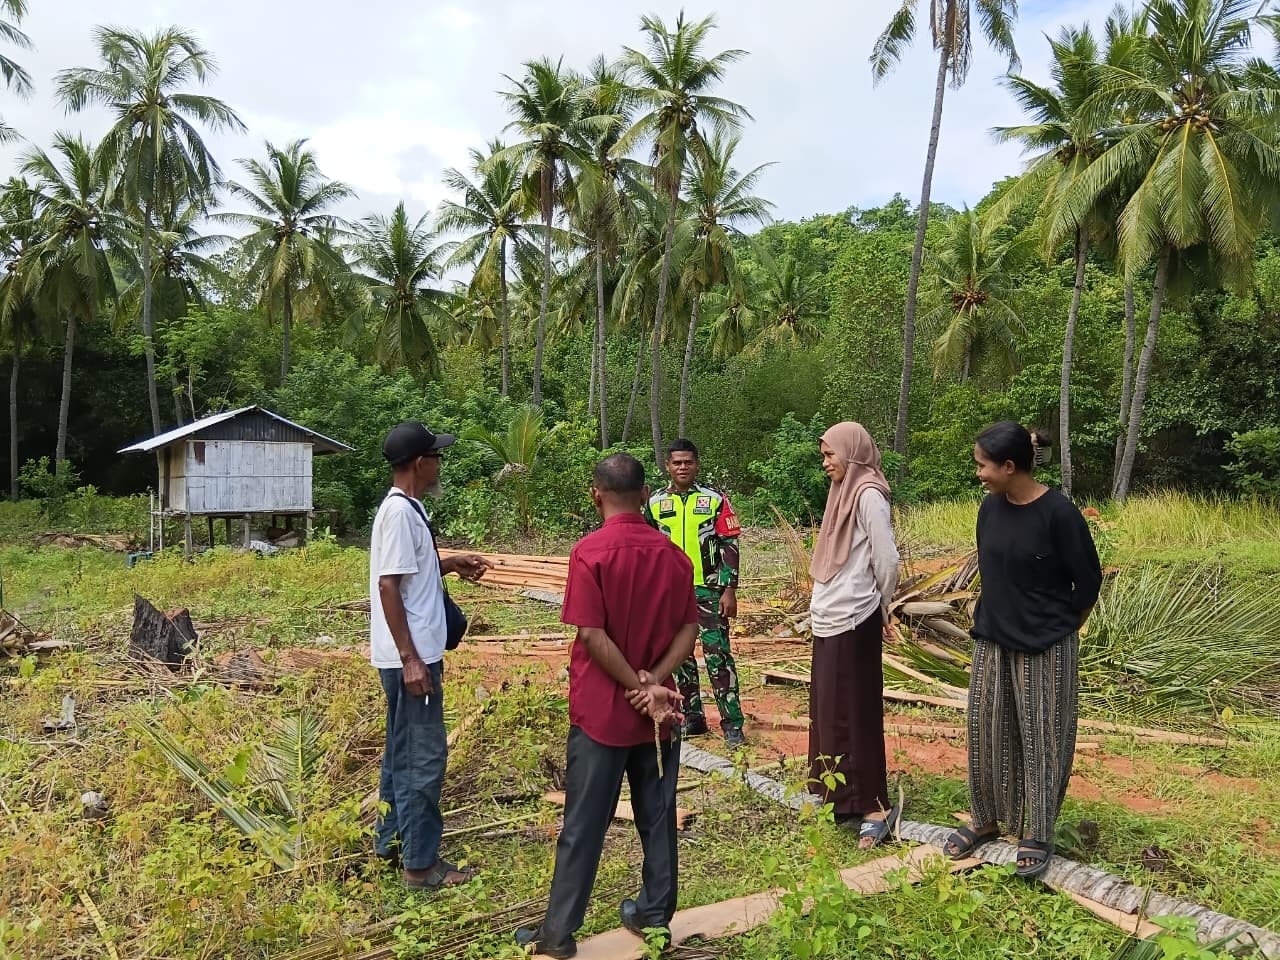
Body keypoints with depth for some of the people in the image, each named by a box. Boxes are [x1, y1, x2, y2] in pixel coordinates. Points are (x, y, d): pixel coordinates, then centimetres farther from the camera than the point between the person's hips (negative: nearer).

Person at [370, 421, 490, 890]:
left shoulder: (406, 508, 12)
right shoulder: (400, 512, -18)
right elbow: (388, 586, -23)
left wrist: (451, 564, 12)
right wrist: (410, 659, -23)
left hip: (415, 654, 10)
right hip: (410, 658, -10)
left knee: (403, 752, 19)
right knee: (423, 757, -2)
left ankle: (391, 841, 32)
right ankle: (420, 863, 9)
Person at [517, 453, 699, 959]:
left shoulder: (590, 551, -15)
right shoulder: (672, 553, 1)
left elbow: (593, 636, -19)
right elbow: (689, 627, -1)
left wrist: (642, 692, -13)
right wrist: (654, 681, -10)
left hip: (602, 709, -4)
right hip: (657, 706, 4)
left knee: (584, 823, 5)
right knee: (658, 814, 15)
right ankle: (655, 914, 27)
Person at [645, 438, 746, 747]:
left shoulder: (715, 499, -3)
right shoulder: (655, 503, 5)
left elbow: (730, 545, -4)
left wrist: (729, 590, -9)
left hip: (708, 590, -3)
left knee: (718, 655, -6)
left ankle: (732, 724, 0)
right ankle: (693, 717, 22)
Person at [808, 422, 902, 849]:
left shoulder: (868, 494, -14)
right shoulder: (844, 491, 13)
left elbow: (887, 561, -15)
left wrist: (881, 609, -1)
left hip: (852, 622, -9)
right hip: (830, 619, 9)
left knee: (852, 713, -2)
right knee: (829, 710, 15)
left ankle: (875, 806, 8)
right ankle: (842, 799, 27)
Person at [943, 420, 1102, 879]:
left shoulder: (1058, 513, -18)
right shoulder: (990, 508, -1)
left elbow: (1088, 582, -8)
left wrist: (1059, 631, 3)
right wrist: (999, 619, 12)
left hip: (1044, 647, -6)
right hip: (992, 640, 6)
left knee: (1040, 738, 7)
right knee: (987, 731, 13)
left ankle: (1038, 833, 23)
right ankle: (985, 818, 30)